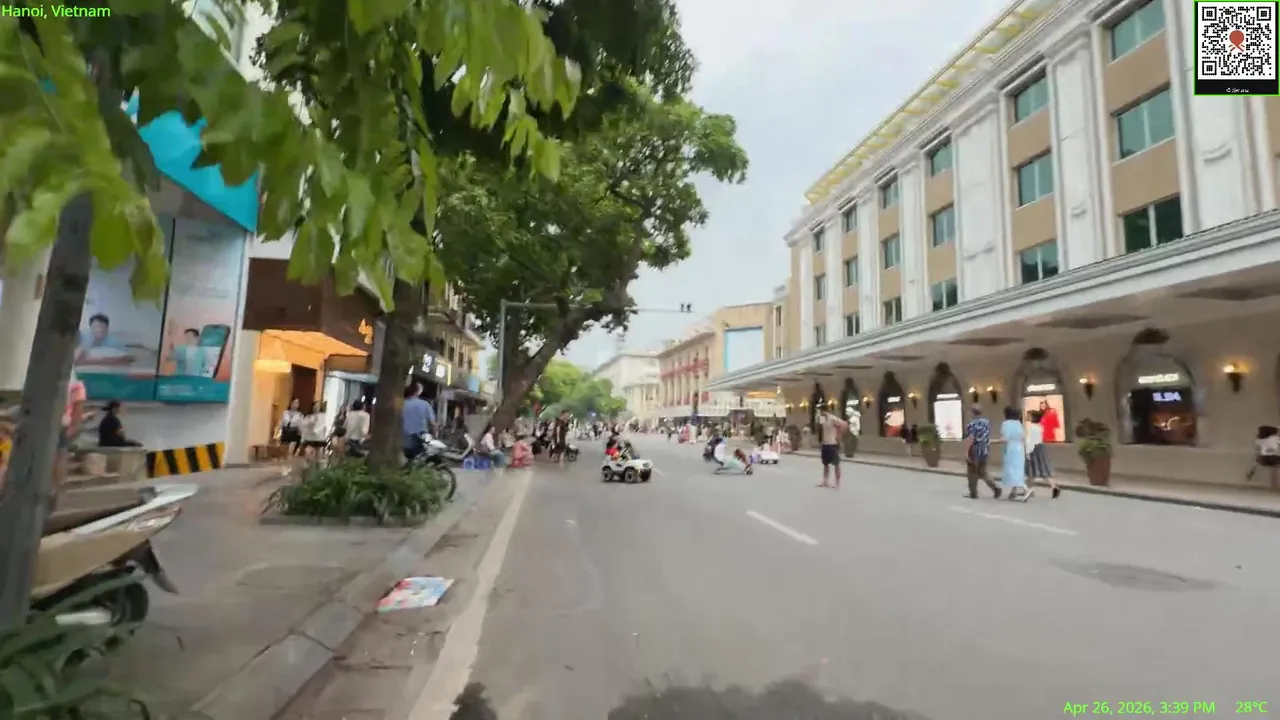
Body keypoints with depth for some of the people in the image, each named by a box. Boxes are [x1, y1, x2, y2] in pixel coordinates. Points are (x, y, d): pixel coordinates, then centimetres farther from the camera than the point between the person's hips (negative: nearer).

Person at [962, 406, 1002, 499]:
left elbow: (970, 439, -20)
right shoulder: (987, 422, 8)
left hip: (974, 452, -7)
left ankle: (973, 493, 11)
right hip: (985, 451, 7)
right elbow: (988, 438, 15)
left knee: (972, 473, 6)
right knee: (982, 473, 15)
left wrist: (966, 452, -18)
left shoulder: (972, 423, -14)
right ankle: (996, 488, -1)